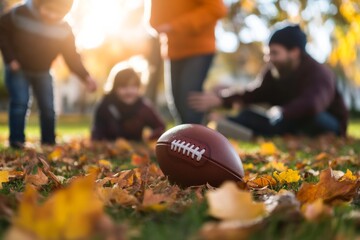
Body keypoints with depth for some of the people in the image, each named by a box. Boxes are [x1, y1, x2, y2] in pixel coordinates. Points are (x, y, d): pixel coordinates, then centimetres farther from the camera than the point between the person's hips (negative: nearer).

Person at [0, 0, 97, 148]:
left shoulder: (64, 29, -14)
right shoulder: (20, 14, -20)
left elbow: (72, 56, -15)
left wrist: (85, 76, -29)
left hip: (42, 72, 3)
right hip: (18, 69, -2)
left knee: (48, 107, -1)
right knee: (20, 102, -17)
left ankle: (49, 143, 12)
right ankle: (17, 141, -8)